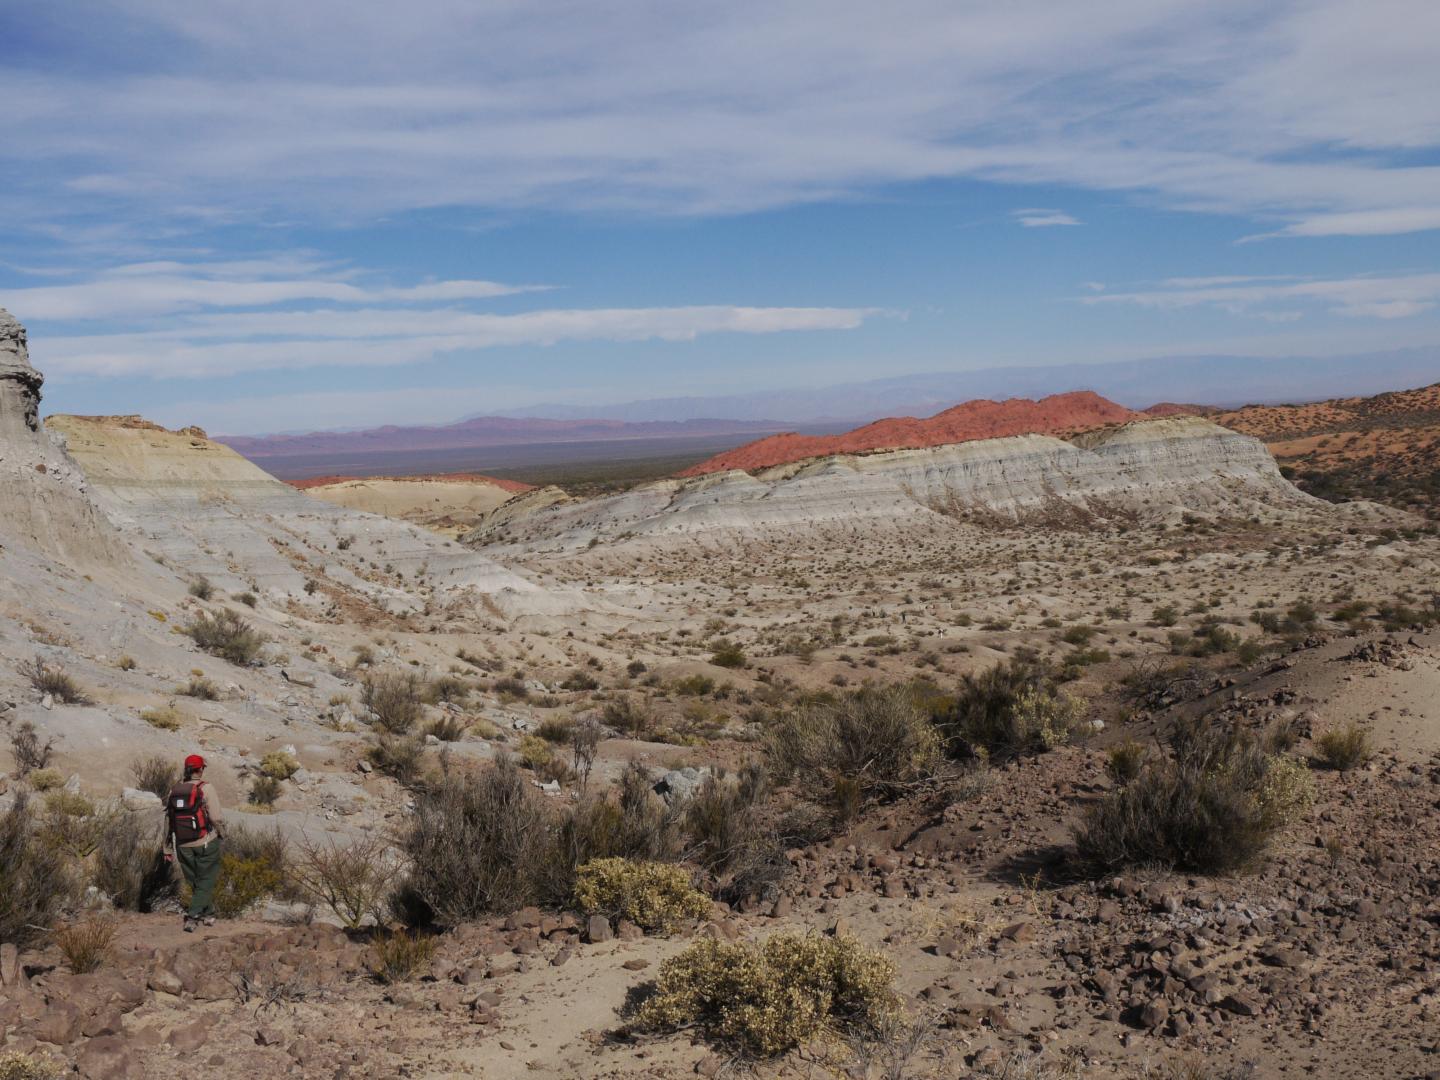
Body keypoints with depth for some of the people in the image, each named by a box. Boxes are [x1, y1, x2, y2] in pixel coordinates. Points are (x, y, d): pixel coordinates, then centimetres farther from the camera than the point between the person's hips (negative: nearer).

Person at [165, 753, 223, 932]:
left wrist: (167, 849, 11)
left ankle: (209, 914, 30)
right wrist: (217, 831, 6)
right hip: (205, 843, -5)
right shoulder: (205, 788, -12)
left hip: (183, 846, 5)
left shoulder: (174, 790, 2)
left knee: (195, 882, 18)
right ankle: (192, 917, -7)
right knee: (205, 882, 6)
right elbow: (216, 818, -17)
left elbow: (168, 822, 4)